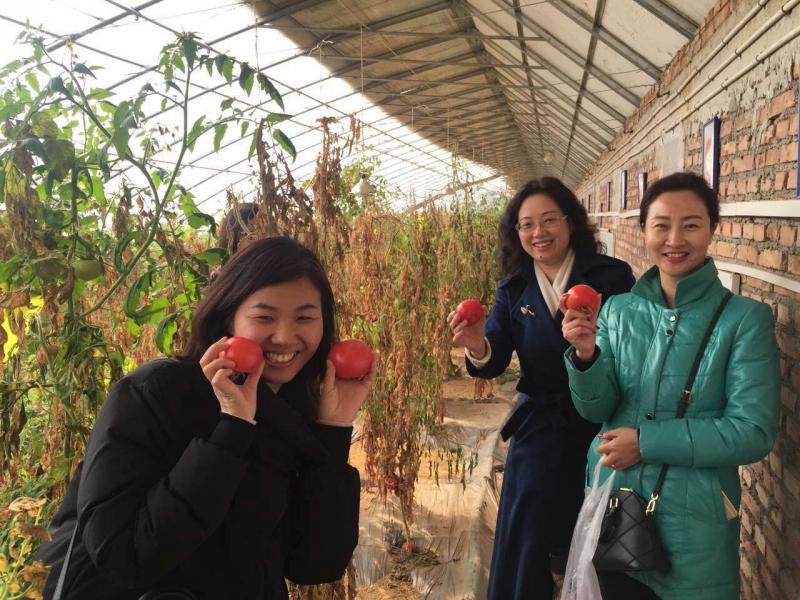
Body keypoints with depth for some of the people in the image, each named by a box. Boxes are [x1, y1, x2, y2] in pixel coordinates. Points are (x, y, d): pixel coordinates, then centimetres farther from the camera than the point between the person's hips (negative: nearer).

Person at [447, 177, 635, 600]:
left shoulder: (611, 276, -9)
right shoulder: (513, 291, 3)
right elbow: (494, 363, -6)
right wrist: (478, 347, -29)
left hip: (601, 432, -2)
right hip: (538, 434, 3)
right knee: (524, 553, 13)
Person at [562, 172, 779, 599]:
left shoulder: (745, 318, -11)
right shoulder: (618, 310, 0)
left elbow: (754, 433, -14)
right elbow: (596, 409, -3)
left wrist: (647, 442, -19)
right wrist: (586, 356, -22)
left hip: (695, 519, -3)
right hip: (610, 505, 3)